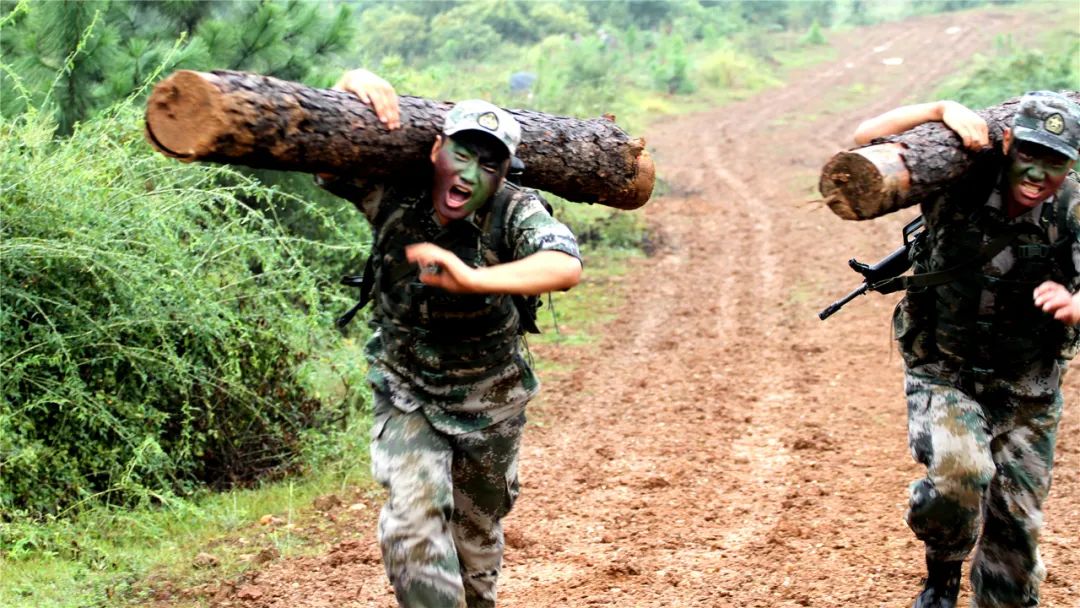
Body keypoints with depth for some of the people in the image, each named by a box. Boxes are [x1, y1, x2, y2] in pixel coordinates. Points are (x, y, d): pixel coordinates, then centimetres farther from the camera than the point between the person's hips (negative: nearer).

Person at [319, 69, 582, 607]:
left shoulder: (515, 212, -25)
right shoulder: (392, 193, -19)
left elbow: (565, 266, -44)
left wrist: (472, 279, -57)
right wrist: (351, 88, -37)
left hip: (491, 402, 0)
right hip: (407, 396, 0)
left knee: (479, 525, 20)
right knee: (414, 518, -21)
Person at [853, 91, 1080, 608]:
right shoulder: (963, 185, -15)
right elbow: (867, 138, -15)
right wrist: (943, 110, -26)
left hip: (1027, 393, 2)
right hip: (945, 376, -2)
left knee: (1017, 524, 9)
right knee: (960, 473, -28)